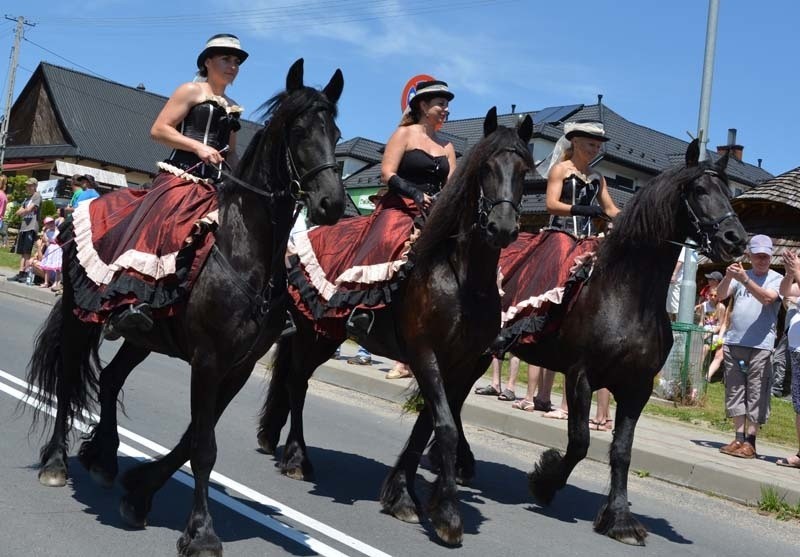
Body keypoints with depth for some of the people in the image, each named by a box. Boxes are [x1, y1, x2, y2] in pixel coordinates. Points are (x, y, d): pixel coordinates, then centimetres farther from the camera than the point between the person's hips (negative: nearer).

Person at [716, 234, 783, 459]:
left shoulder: (776, 279, 4)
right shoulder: (741, 275, 15)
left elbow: (767, 298, -14)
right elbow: (720, 295, 4)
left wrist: (744, 280, -23)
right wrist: (728, 277, -14)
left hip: (760, 346, -4)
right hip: (733, 342, 4)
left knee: (756, 394, -5)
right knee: (735, 391, 4)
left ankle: (750, 441, -3)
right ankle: (739, 437, 10)